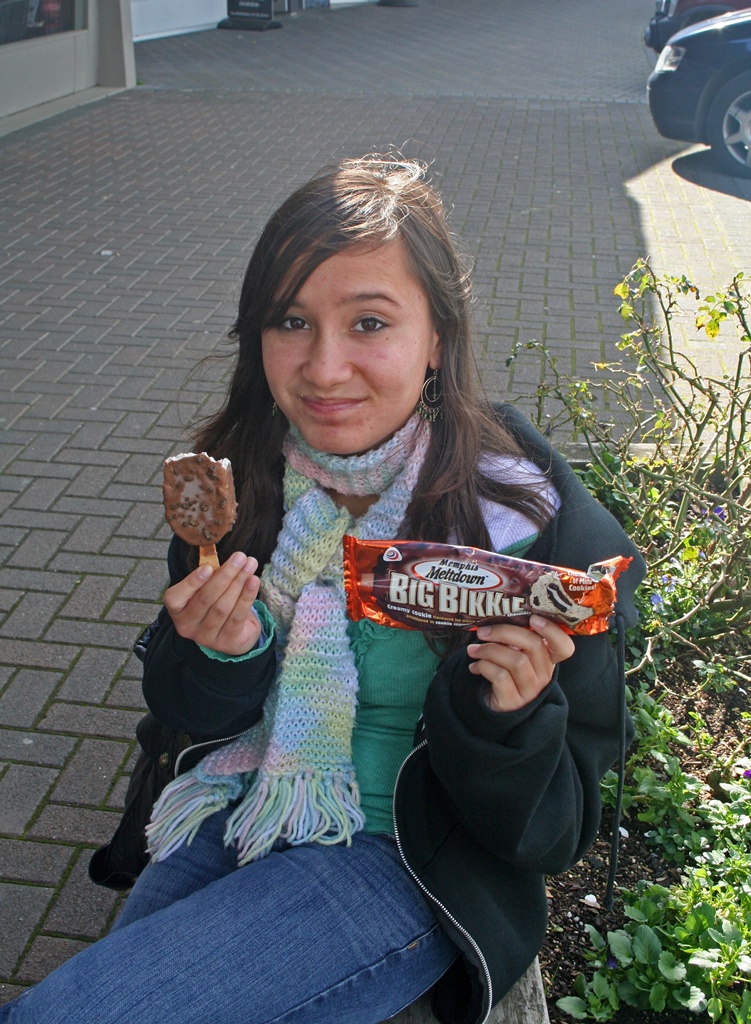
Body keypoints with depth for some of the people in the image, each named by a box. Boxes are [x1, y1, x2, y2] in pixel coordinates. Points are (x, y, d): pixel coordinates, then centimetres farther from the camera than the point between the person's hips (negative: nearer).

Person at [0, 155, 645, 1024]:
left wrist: (509, 716, -32)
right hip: (237, 810, 5)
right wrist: (226, 655, -18)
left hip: (405, 863, -4)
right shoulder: (233, 480, -7)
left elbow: (555, 831, -11)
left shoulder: (531, 523, -20)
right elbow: (188, 713, 4)